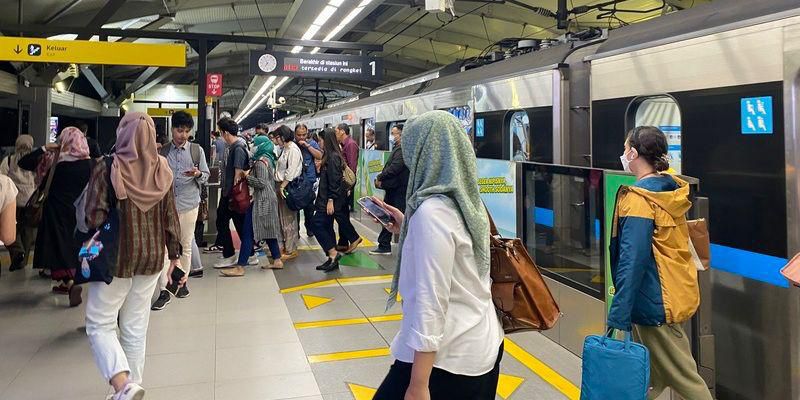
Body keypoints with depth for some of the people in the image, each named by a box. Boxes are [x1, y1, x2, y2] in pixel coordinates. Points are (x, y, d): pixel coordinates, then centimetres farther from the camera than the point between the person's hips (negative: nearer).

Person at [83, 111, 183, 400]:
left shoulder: (107, 168, -11)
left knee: (100, 324, 6)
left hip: (116, 256, -4)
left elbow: (95, 216, -13)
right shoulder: (162, 170, 0)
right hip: (152, 256, 4)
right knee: (136, 327, 14)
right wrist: (175, 256, 8)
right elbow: (170, 216, 2)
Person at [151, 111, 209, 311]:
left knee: (186, 246, 10)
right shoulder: (162, 151, 5)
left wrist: (198, 174, -16)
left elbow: (206, 175, 5)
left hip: (189, 204, 0)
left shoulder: (197, 150, 3)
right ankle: (164, 290, -4)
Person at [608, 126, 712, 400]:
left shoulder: (638, 200, -19)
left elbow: (632, 262, -24)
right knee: (650, 375, 18)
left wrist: (618, 317, -23)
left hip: (655, 302, -8)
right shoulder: (670, 190, 7)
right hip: (675, 293, 9)